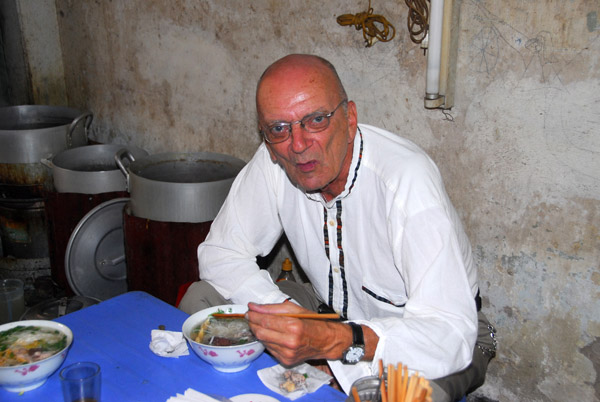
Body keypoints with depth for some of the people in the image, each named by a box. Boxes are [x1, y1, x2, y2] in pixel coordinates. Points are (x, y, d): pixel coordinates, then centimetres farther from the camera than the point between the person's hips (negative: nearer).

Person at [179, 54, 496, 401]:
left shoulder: (408, 180, -32)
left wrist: (333, 341, -50)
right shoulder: (273, 162, -14)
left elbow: (451, 333, -36)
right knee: (201, 299, -7)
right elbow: (221, 253, -6)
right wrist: (286, 312, -22)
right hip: (333, 313, 5)